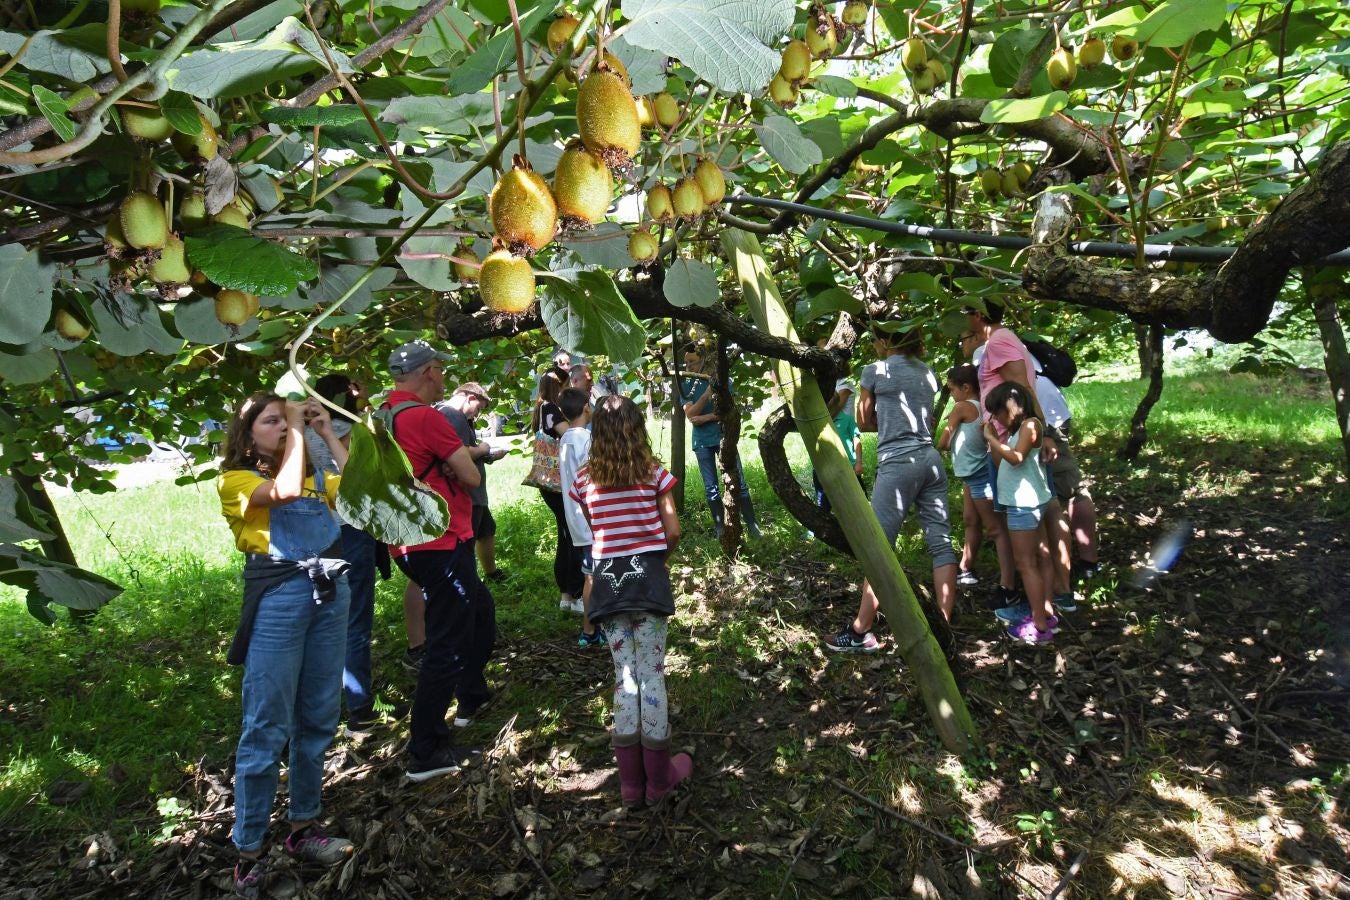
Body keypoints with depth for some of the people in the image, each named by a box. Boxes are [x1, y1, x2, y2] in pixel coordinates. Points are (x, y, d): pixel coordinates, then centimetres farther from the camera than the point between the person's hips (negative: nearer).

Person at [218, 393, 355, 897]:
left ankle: (303, 827, 27)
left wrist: (328, 435, 5)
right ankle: (248, 852, 12)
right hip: (277, 596, -5)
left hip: (330, 592, 6)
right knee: (267, 726, -1)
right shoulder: (235, 480, 0)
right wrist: (297, 429, -9)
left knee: (318, 718, 12)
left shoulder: (315, 476, 17)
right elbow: (284, 491, -20)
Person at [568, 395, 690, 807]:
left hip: (609, 578, 2)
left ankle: (631, 780, 18)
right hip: (647, 573, -2)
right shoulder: (654, 473, -4)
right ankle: (658, 775, 17)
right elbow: (673, 532, -4)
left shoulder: (585, 480, 1)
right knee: (652, 673, 6)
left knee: (624, 674, 10)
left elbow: (594, 530, 6)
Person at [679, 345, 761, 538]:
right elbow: (690, 415, -10)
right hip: (702, 442, 2)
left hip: (723, 437, -2)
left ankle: (752, 524, 4)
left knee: (739, 482, -2)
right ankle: (720, 528, 13)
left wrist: (705, 418, -14)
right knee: (711, 488, 6)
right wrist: (707, 394, -22)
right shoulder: (685, 385, 3)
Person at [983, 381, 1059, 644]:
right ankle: (1047, 613, 20)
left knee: (1025, 564, -7)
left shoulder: (1030, 424, -12)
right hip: (1025, 502, 10)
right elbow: (1002, 463, 12)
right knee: (1041, 558, 13)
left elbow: (1016, 458, -26)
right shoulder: (1015, 429, 15)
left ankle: (1039, 626, -5)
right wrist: (993, 439, 4)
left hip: (1025, 504, -10)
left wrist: (992, 438, -18)